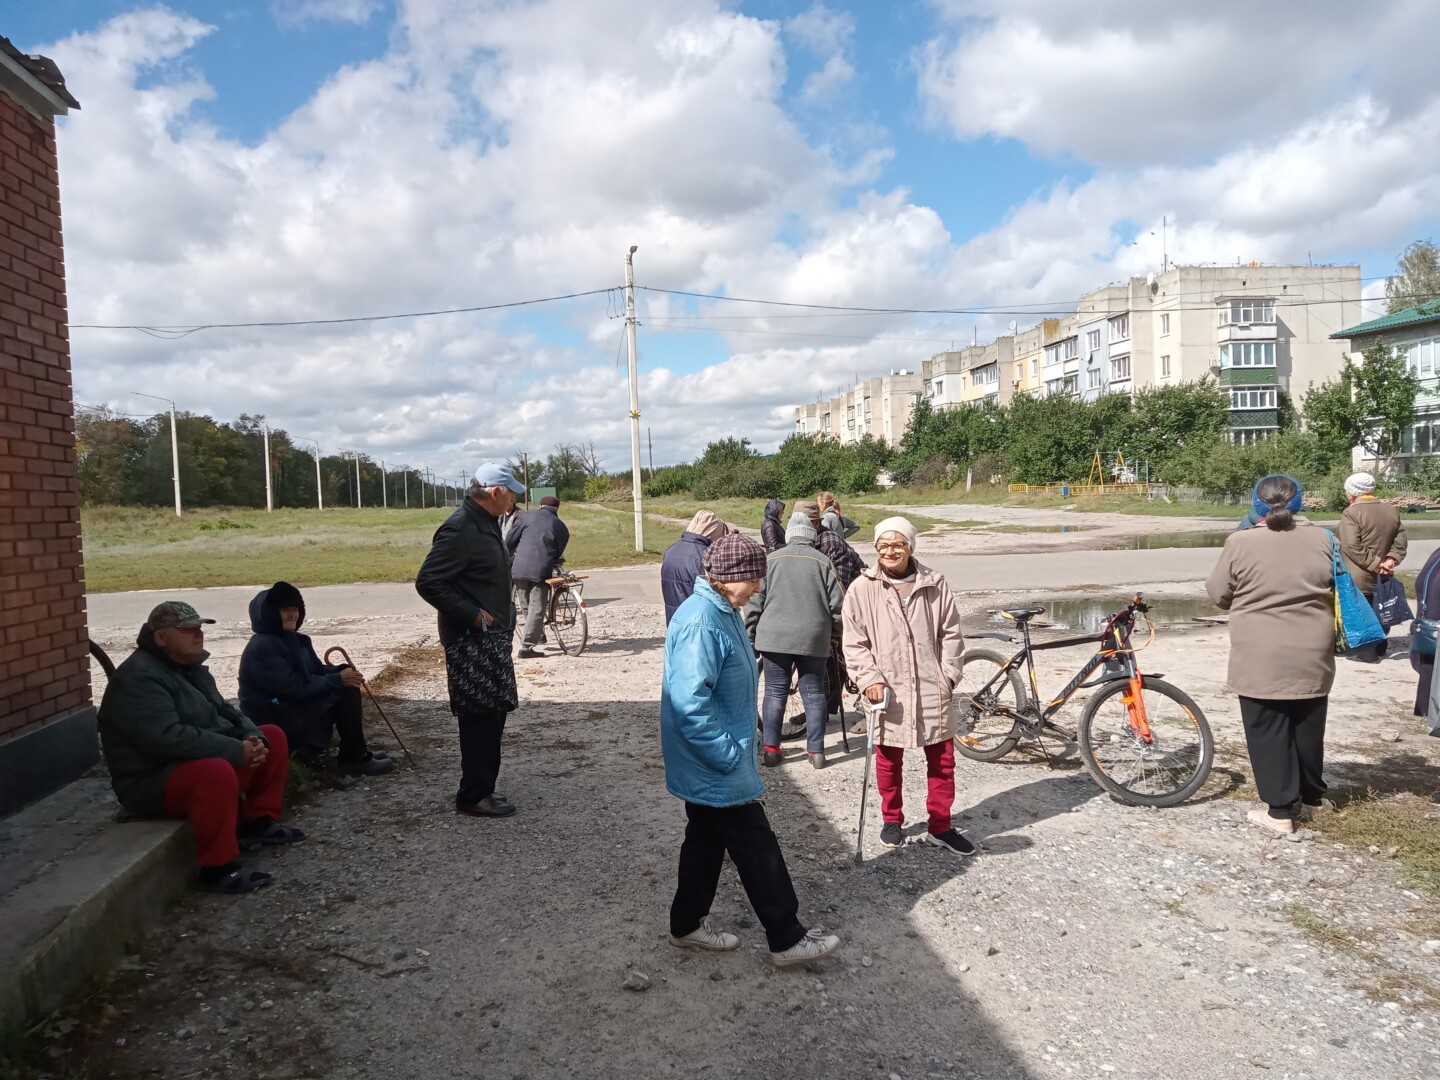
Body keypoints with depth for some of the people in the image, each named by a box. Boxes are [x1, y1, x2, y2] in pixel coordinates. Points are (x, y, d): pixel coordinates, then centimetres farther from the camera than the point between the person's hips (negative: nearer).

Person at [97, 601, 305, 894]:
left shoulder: (189, 666, 9)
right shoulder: (138, 678, -22)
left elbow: (223, 711, 13)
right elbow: (168, 739, -33)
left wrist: (253, 738, -9)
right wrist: (236, 751, -30)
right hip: (151, 782, -10)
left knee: (272, 737, 9)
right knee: (216, 773, -39)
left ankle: (258, 821, 14)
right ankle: (219, 869, -26)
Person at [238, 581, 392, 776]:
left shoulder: (293, 639, 9)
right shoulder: (262, 648, -21)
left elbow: (316, 671, 14)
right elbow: (296, 688, -26)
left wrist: (341, 671, -7)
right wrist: (338, 679, -21)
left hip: (297, 706, 10)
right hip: (275, 719, -10)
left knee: (348, 688, 3)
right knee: (345, 694, -18)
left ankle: (354, 754, 7)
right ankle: (355, 759, -8)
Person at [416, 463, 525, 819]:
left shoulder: (487, 524, 13)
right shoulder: (459, 529, -18)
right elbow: (428, 582, -21)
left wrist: (502, 616, 11)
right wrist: (473, 616, -20)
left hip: (492, 639, 10)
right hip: (471, 641, -10)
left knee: (491, 716, 14)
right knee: (480, 718, -4)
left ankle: (482, 789, 23)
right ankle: (474, 796, 6)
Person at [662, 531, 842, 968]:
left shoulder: (724, 612, 6)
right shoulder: (701, 622, -26)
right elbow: (690, 702, -30)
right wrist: (728, 755, -22)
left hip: (707, 767, 10)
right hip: (716, 768, -10)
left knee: (707, 840, 20)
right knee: (756, 846, 2)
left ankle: (687, 924, 35)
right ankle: (787, 939, 15)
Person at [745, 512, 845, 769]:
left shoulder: (771, 560, 1)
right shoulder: (822, 562, 0)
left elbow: (755, 600, 1)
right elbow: (838, 602, 0)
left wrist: (750, 635, 10)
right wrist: (836, 633, 16)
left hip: (774, 637, 0)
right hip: (813, 639, 0)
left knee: (775, 692, 8)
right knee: (814, 693, 9)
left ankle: (771, 748, 6)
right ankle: (816, 750, 11)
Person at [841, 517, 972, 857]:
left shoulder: (934, 585, -1)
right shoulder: (862, 589, -5)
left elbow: (950, 634, 7)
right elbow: (854, 642, -3)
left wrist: (949, 674, -1)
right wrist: (869, 679, -13)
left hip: (932, 689, 1)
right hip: (887, 691, -1)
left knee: (942, 759, 8)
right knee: (889, 759, 12)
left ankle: (940, 826, 24)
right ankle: (892, 820, 32)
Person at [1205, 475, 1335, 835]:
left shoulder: (1241, 542, -9)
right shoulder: (1322, 539, 0)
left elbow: (1219, 594, -2)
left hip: (1261, 659, -4)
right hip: (1311, 657, 4)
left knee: (1268, 733, 4)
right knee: (1308, 729, 18)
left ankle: (1279, 811, 5)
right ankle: (1311, 797, 33)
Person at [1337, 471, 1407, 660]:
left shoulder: (1351, 513, -16)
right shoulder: (1391, 511, 9)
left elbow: (1352, 547, -23)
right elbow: (1400, 541, 6)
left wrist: (1374, 564, -18)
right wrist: (1390, 560, -5)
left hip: (1358, 579, -8)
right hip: (1381, 577, 8)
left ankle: (1365, 652, 1)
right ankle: (1379, 647, 29)